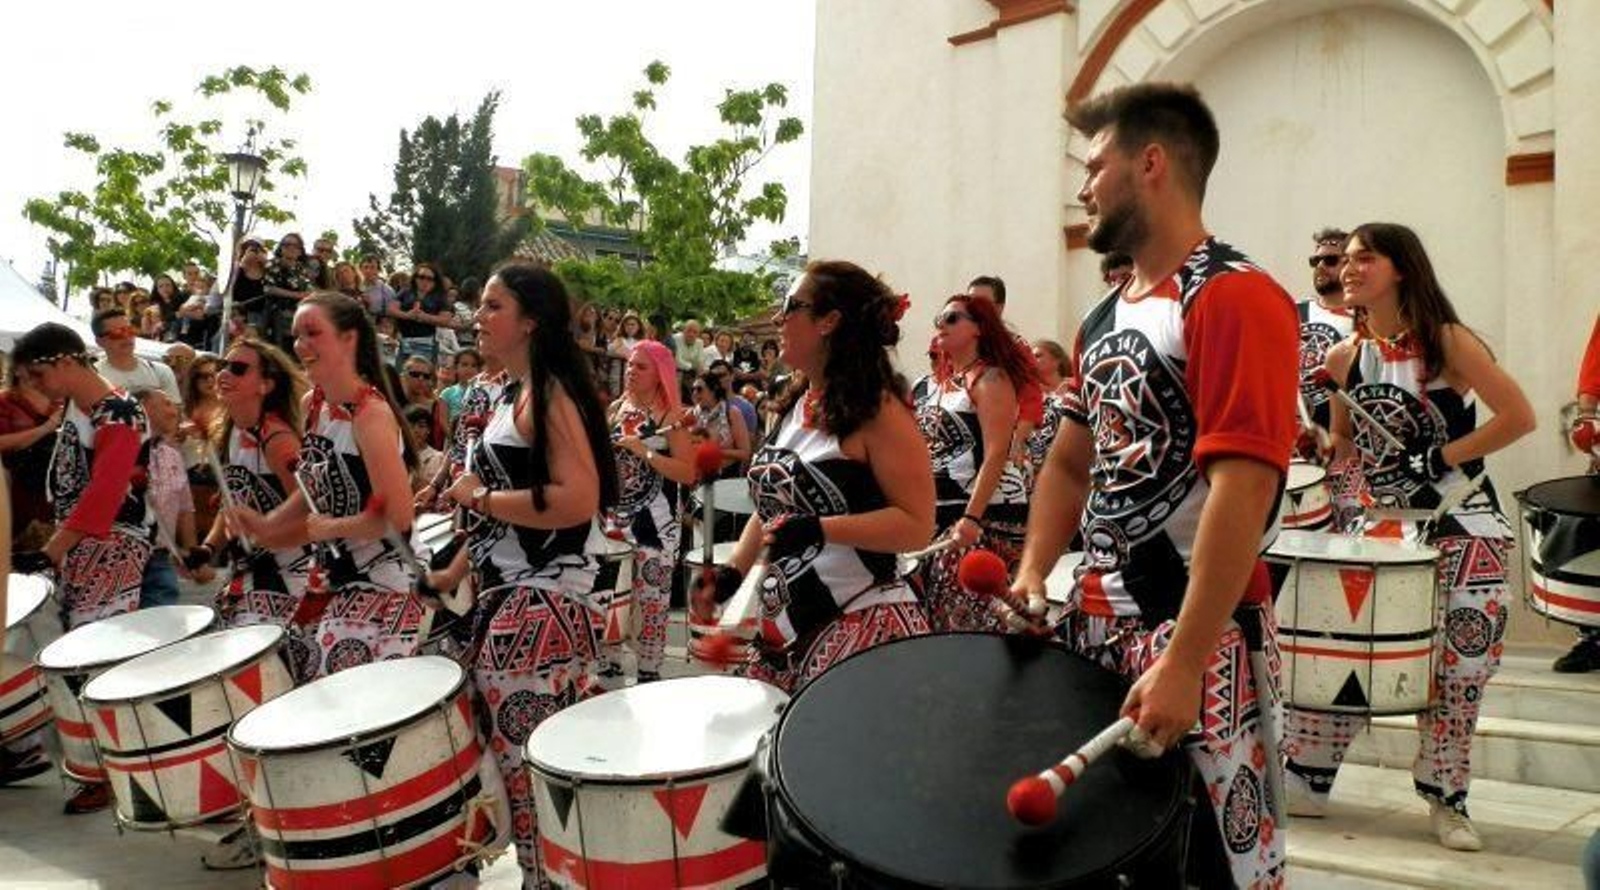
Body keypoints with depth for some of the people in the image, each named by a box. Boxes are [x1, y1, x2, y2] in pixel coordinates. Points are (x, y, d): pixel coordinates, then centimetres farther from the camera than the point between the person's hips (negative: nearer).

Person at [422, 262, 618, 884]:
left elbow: (577, 501, -25)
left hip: (543, 597, -10)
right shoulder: (510, 395, 16)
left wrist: (478, 495, -15)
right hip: (504, 593, 10)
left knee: (535, 754, -3)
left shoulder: (551, 394, -12)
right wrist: (455, 572, 17)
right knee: (508, 745, 14)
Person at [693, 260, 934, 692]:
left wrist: (820, 530, -26)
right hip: (786, 622, 8)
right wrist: (732, 571, 9)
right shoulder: (795, 403, 11)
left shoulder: (878, 410, -13)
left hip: (861, 625, -7)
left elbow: (917, 525, -17)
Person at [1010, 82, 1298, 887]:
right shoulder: (1104, 318, 12)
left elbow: (1243, 489, -23)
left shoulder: (1235, 298, -15)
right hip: (1096, 621, 8)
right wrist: (1033, 573, 2)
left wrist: (1183, 661, -26)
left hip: (1200, 634, -8)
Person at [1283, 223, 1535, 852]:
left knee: (1460, 668, 1)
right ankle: (1306, 782, 13)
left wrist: (1442, 458, -17)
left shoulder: (1447, 341, -10)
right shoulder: (1343, 357, 2)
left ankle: (1446, 798, 19)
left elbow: (1519, 417, -14)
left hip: (1460, 525, -4)